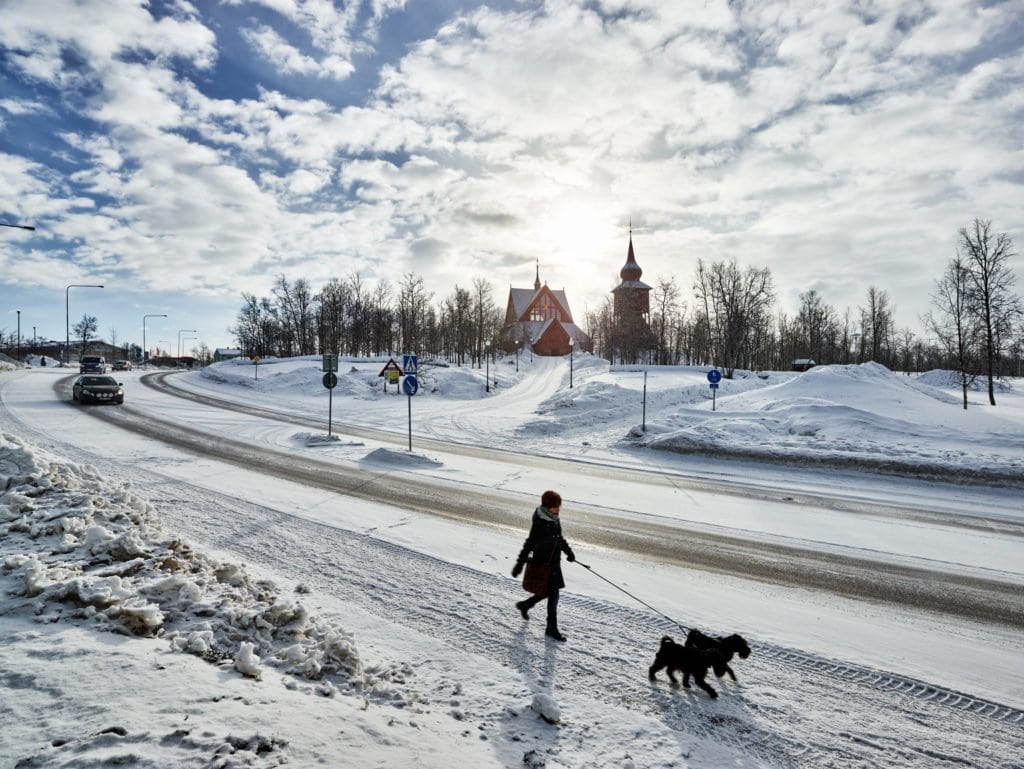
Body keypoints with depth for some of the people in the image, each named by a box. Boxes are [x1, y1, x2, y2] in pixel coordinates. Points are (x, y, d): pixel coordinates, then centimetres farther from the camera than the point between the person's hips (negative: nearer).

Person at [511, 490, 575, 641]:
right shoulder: (540, 523, -24)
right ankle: (552, 628, 15)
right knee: (553, 594, -1)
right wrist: (520, 564, -23)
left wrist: (568, 551, 21)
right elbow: (529, 544, -24)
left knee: (549, 591, 20)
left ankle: (524, 605, 42)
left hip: (554, 562, 9)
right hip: (543, 564, -9)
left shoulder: (554, 518, 2)